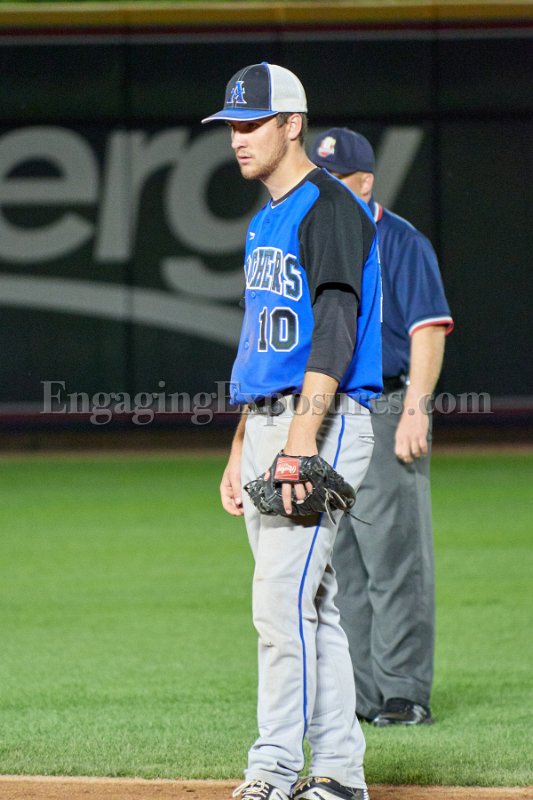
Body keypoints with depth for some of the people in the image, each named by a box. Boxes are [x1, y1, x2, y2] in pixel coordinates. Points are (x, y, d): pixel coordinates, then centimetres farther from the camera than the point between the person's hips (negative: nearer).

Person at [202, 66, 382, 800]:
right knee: (310, 605, 10)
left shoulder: (331, 209, -10)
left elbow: (335, 332, -20)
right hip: (267, 425, 10)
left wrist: (302, 439, -27)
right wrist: (240, 451, 20)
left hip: (324, 424, -10)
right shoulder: (266, 223, 20)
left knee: (283, 601, -15)